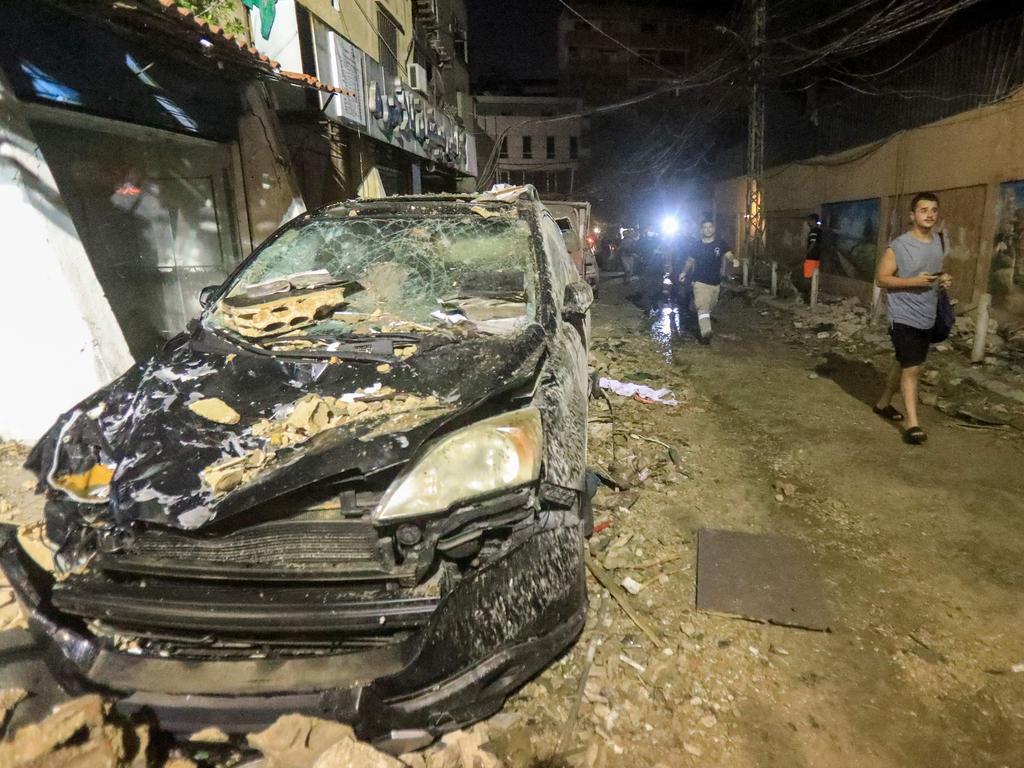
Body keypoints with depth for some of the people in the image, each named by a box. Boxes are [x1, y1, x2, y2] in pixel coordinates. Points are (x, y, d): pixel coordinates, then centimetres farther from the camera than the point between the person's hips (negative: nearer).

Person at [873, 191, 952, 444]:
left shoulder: (941, 243, 8)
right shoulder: (899, 246, -13)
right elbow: (881, 278, -13)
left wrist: (944, 279, 0)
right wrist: (913, 281, -23)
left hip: (927, 318, 7)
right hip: (903, 317, -7)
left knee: (904, 364, 17)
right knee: (912, 369, -9)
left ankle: (883, 403, 34)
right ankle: (912, 423, -4)